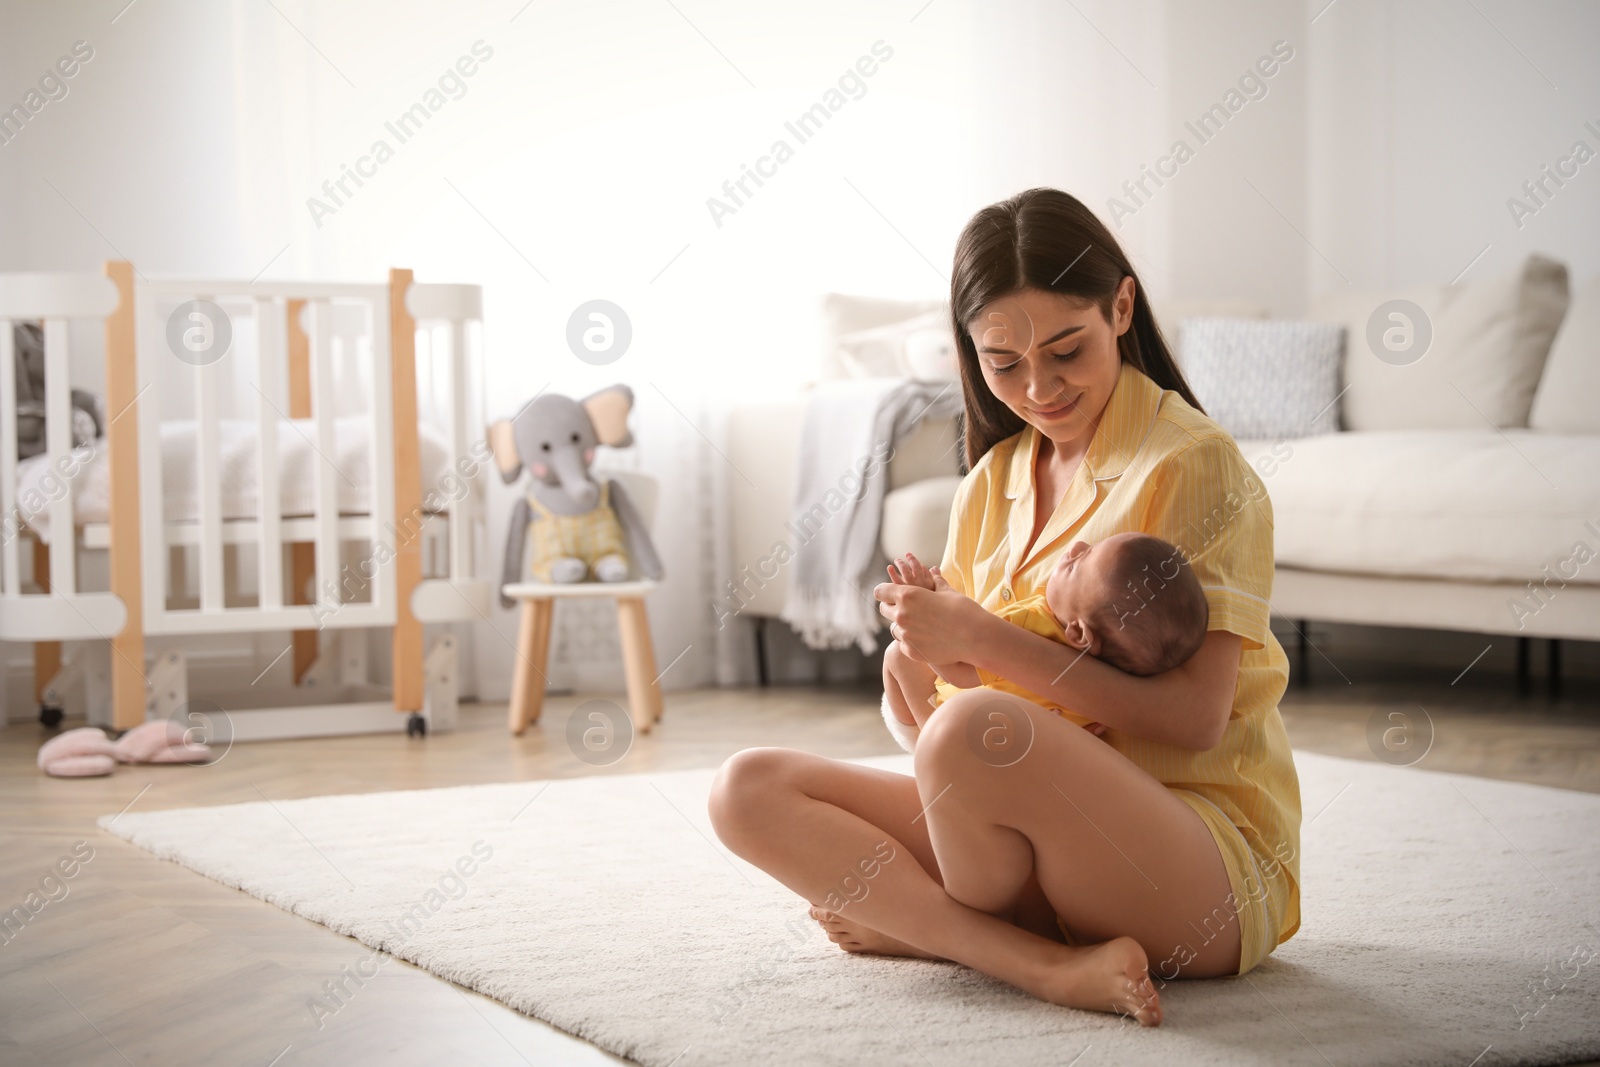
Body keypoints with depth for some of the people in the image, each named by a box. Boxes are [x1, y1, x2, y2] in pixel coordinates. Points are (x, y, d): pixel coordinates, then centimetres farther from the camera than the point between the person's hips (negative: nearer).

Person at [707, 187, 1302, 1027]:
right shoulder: (993, 482, 13)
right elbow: (940, 683, 13)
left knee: (975, 730, -37)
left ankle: (918, 921, -6)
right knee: (748, 790, -6)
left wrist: (983, 640, -21)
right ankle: (1047, 965, -18)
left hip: (1213, 852, -7)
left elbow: (1194, 718, -17)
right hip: (1046, 840, 8)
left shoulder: (1192, 465, -8)